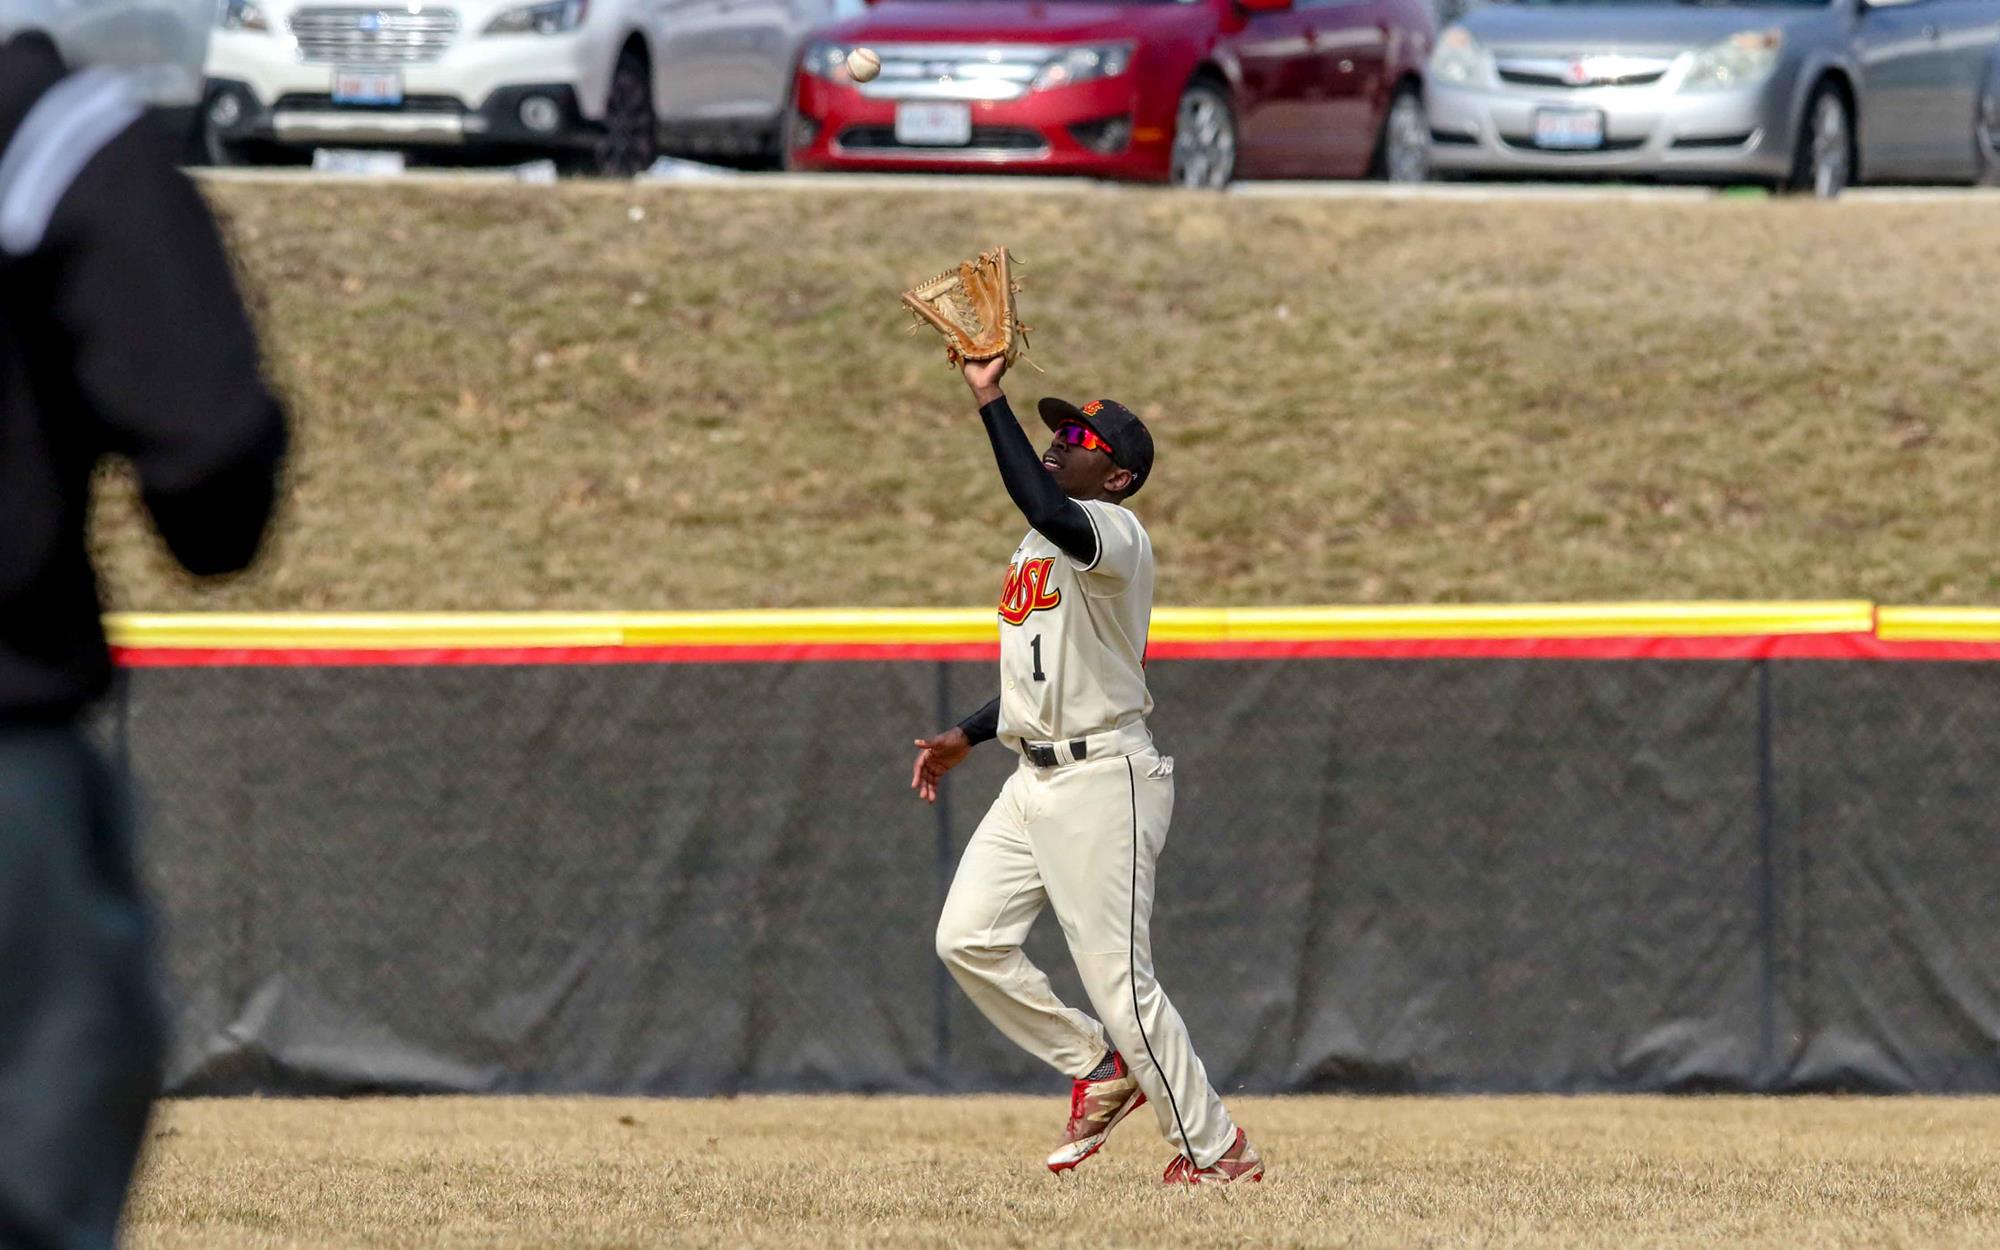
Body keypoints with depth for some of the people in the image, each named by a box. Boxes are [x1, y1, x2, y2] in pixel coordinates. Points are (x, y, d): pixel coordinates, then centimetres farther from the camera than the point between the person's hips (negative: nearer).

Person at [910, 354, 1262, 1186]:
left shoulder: (1114, 534, -14)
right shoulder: (1043, 544, 17)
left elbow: (1049, 512, -38)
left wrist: (990, 400, -34)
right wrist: (966, 737, 20)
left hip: (1102, 781, -9)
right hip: (1035, 782, 9)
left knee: (1118, 978, -8)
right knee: (968, 937, 2)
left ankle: (1214, 1148, 2)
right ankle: (1098, 1070, 16)